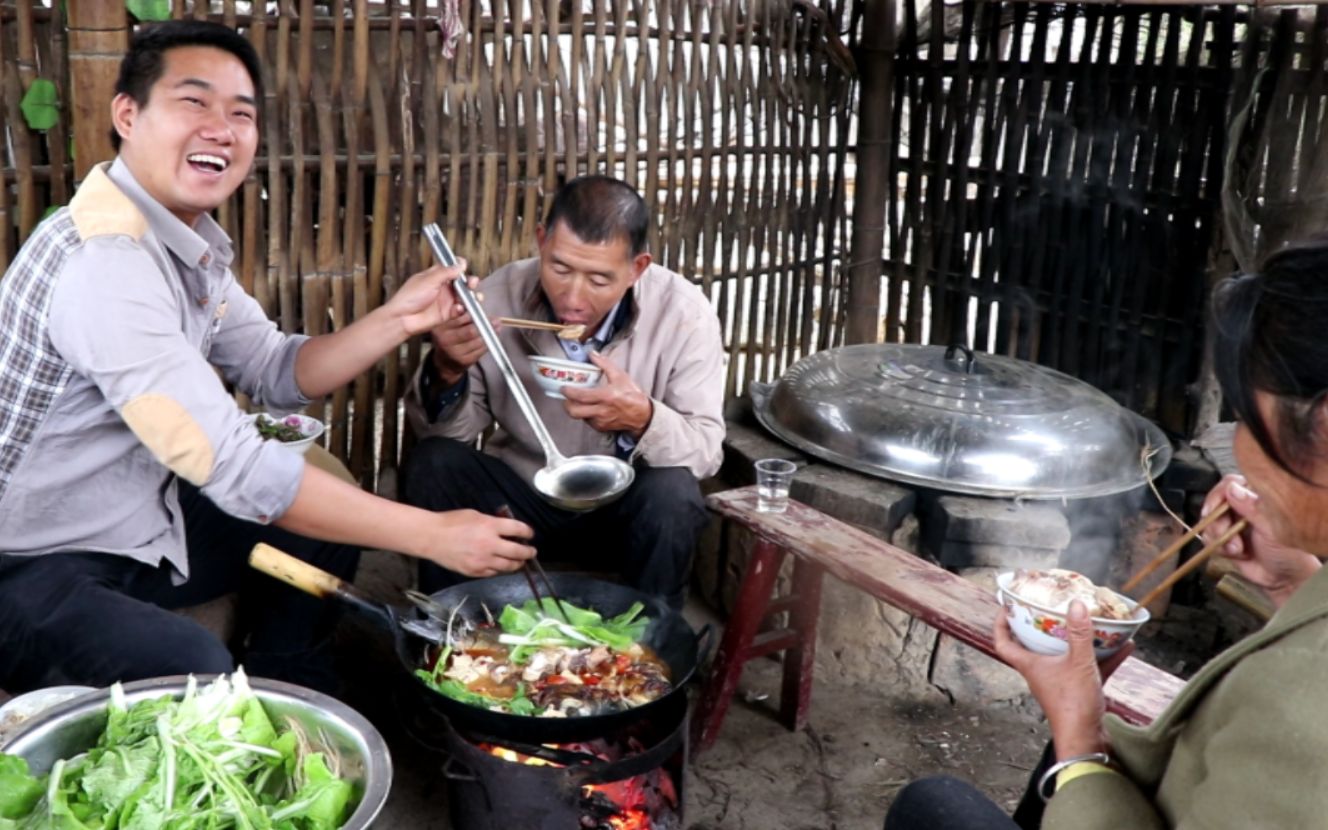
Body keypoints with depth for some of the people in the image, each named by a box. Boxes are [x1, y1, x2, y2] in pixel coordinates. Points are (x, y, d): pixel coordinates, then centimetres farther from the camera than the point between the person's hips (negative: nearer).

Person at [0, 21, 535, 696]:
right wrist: (432, 535, -26)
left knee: (323, 529, 15)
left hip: (138, 526, 10)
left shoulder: (193, 242, 3)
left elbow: (276, 375, 9)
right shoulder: (105, 259, -27)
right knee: (196, 671, -34)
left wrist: (394, 321, -9)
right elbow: (233, 467, -31)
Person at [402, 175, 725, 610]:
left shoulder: (684, 312, -19)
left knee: (673, 493, -31)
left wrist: (643, 420, -40)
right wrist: (446, 372, -31)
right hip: (520, 495, 2)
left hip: (624, 505, -1)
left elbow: (706, 449, -18)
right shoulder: (500, 295, -15)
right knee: (432, 464, -22)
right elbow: (450, 430, -8)